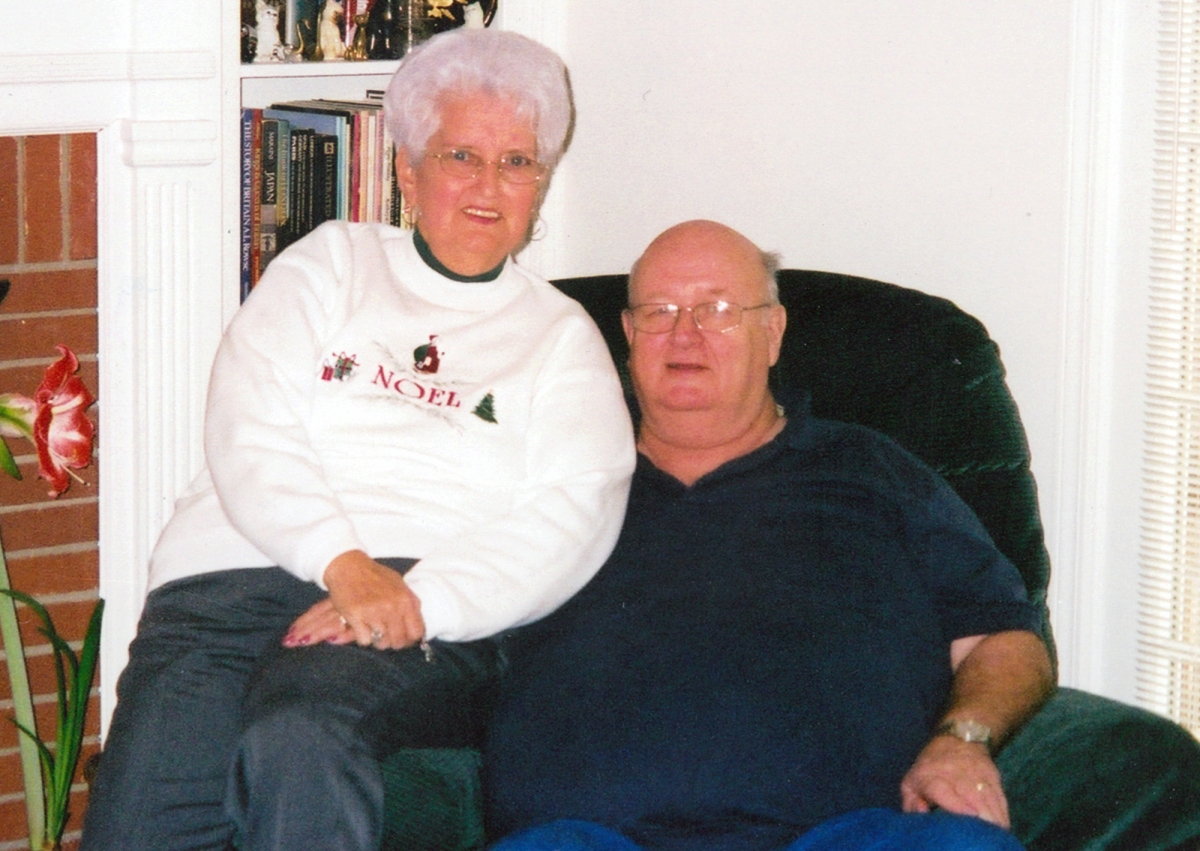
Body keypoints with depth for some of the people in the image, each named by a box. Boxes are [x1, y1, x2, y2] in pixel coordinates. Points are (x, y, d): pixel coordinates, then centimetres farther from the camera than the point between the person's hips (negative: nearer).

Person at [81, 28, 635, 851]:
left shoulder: (562, 336, 21)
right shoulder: (330, 266, 22)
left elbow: (571, 521, 3)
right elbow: (248, 436, 6)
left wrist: (422, 600, -15)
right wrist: (342, 561, -13)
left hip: (430, 623, -1)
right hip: (239, 573, 1)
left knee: (298, 737, -37)